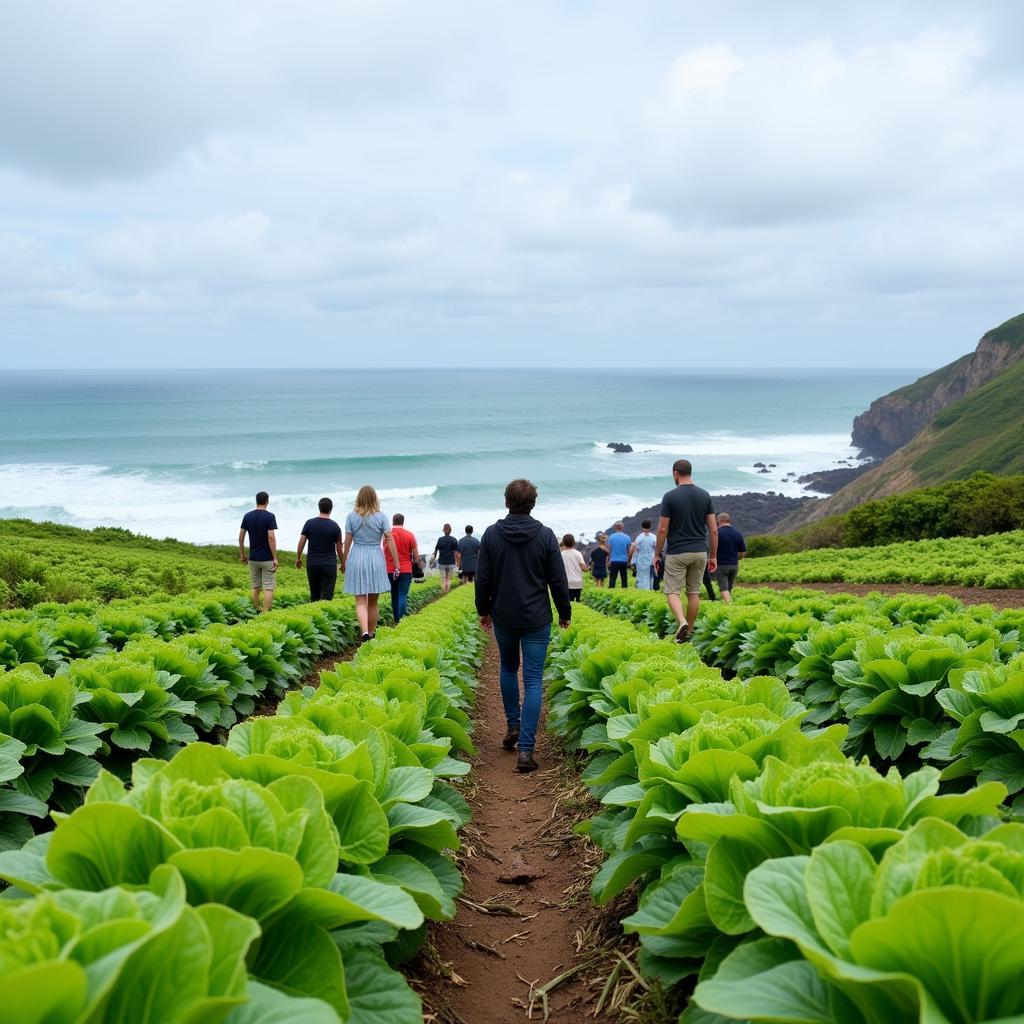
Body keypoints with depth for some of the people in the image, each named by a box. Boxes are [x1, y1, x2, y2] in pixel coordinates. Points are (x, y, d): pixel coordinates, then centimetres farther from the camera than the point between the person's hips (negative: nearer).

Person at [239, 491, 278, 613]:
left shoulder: (247, 516, 2)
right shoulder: (270, 516, -11)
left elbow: (241, 537, 4)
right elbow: (271, 537, -18)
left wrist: (242, 554, 15)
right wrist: (275, 558, -14)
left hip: (253, 558, 5)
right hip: (267, 559, -5)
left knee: (255, 587, 15)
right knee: (268, 588, -2)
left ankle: (256, 612, 19)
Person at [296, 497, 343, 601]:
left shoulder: (309, 523, -1)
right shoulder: (335, 526, -5)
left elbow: (301, 543, -1)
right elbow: (339, 548, 1)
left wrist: (298, 559, 14)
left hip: (312, 564, 2)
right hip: (329, 565, -2)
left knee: (314, 595, 13)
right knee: (327, 595, -3)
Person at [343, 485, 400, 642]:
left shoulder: (351, 516, -1)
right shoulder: (381, 517, -1)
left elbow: (347, 541, 1)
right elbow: (390, 541, -5)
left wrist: (343, 562, 13)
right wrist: (397, 564, -2)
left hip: (356, 558, -1)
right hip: (376, 559, 1)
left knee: (360, 601, -1)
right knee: (373, 602, 13)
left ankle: (365, 632, -21)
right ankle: (371, 634, 21)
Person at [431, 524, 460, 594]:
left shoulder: (440, 539, -5)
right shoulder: (454, 540, -3)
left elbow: (435, 551, -4)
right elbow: (456, 553, -4)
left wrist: (433, 559, 10)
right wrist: (457, 563, 5)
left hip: (442, 562, -1)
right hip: (451, 563, 1)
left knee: (443, 580, 6)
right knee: (449, 579, 11)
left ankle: (443, 594, 3)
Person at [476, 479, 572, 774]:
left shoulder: (491, 534, -4)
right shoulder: (545, 535, -8)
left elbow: (482, 579, 0)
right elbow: (558, 580, -4)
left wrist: (483, 610, 15)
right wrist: (565, 612, 10)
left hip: (503, 618, 2)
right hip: (536, 619, -2)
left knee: (508, 668, 26)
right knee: (533, 680, 0)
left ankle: (513, 726, 26)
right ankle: (526, 749, -5)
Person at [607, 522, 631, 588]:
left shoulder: (611, 537, -3)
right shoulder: (627, 537, 0)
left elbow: (609, 551, 0)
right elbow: (629, 551, 3)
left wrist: (608, 561, 9)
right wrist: (629, 561, 13)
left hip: (614, 561, -1)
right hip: (624, 561, 1)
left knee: (612, 579, -2)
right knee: (624, 579, 9)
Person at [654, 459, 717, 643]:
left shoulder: (670, 497, -10)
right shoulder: (705, 495, 2)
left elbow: (662, 529, -9)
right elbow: (713, 529, 1)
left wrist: (657, 554, 3)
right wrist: (713, 556, 9)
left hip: (676, 553, -4)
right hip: (700, 552, 4)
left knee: (672, 591, 2)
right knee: (694, 592, 13)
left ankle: (682, 621, -23)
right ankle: (689, 632, 17)